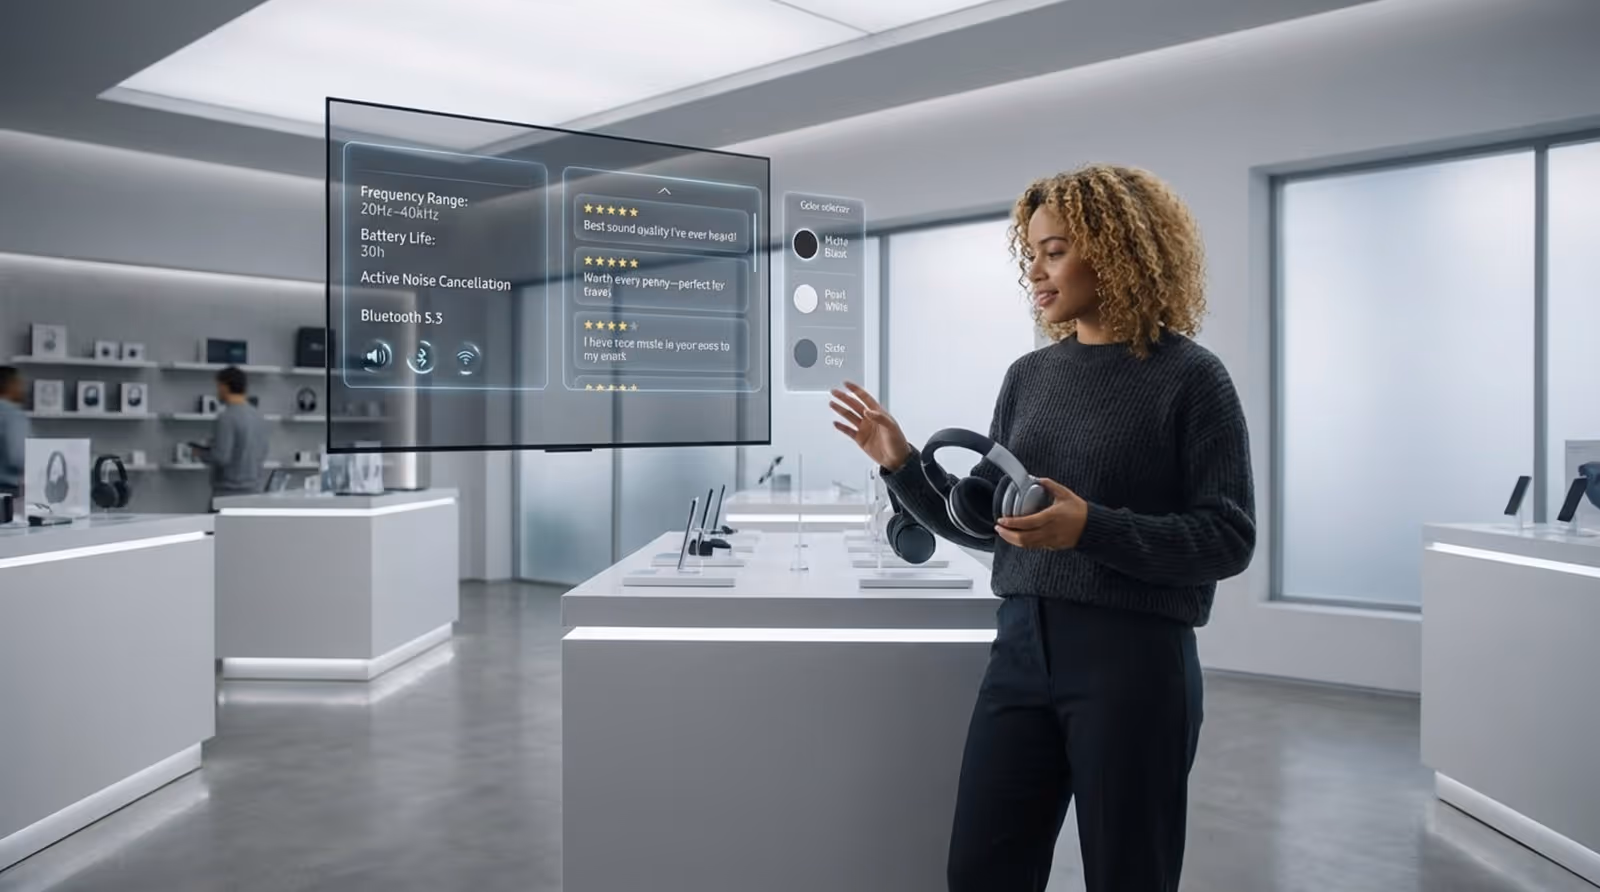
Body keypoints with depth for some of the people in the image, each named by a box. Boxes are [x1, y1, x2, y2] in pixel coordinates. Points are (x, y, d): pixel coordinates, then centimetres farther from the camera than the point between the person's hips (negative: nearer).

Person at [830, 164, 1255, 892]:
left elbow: (1229, 538, -10)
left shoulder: (1189, 377, -5)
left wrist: (1091, 529, -22)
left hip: (1134, 660, -4)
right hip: (1022, 649, 5)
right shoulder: (1029, 375, 9)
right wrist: (902, 464, -1)